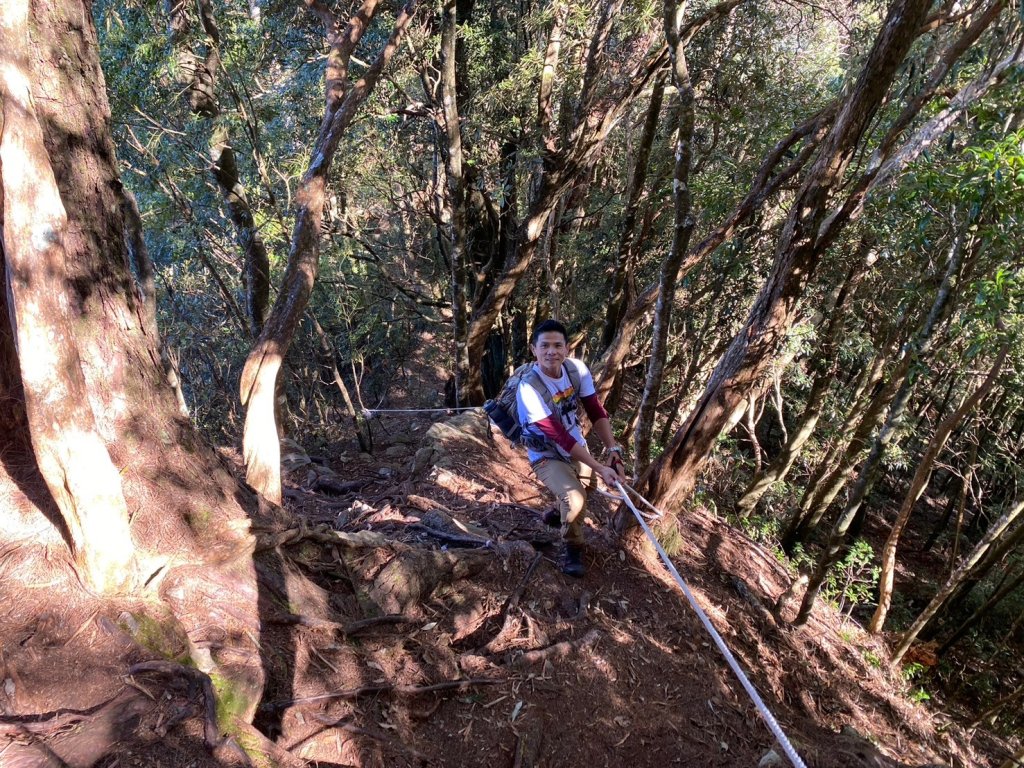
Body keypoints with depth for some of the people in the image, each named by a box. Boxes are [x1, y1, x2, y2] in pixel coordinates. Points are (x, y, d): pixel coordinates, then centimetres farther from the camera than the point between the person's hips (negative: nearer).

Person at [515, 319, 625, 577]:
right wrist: (600, 468, -35)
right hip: (548, 456, -6)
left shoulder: (577, 368, -16)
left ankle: (560, 511, 55)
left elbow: (596, 412, -12)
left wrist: (614, 451, -26)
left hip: (578, 448, 6)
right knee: (576, 500, -27)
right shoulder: (529, 387, -31)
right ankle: (573, 548, 2)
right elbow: (560, 437, -32)